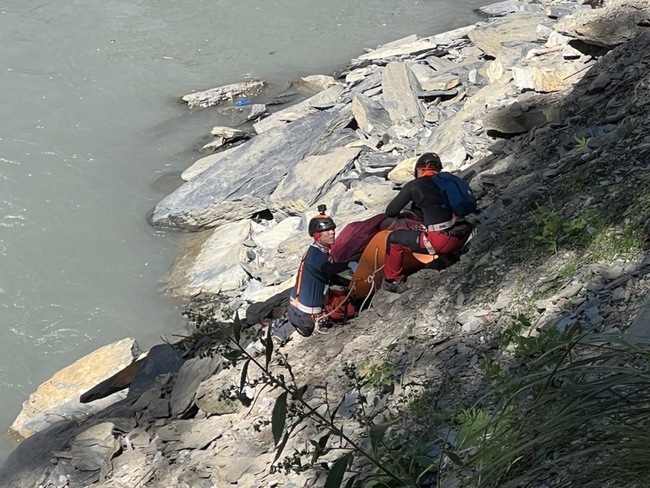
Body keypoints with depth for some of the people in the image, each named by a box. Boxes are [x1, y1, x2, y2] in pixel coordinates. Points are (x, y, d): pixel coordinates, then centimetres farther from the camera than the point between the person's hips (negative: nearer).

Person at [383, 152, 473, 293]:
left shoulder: (414, 185, 3)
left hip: (440, 240, -6)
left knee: (394, 238, 13)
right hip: (463, 237, 6)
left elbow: (390, 212, 8)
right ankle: (446, 256, 27)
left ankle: (393, 281, 22)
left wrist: (400, 215, 32)